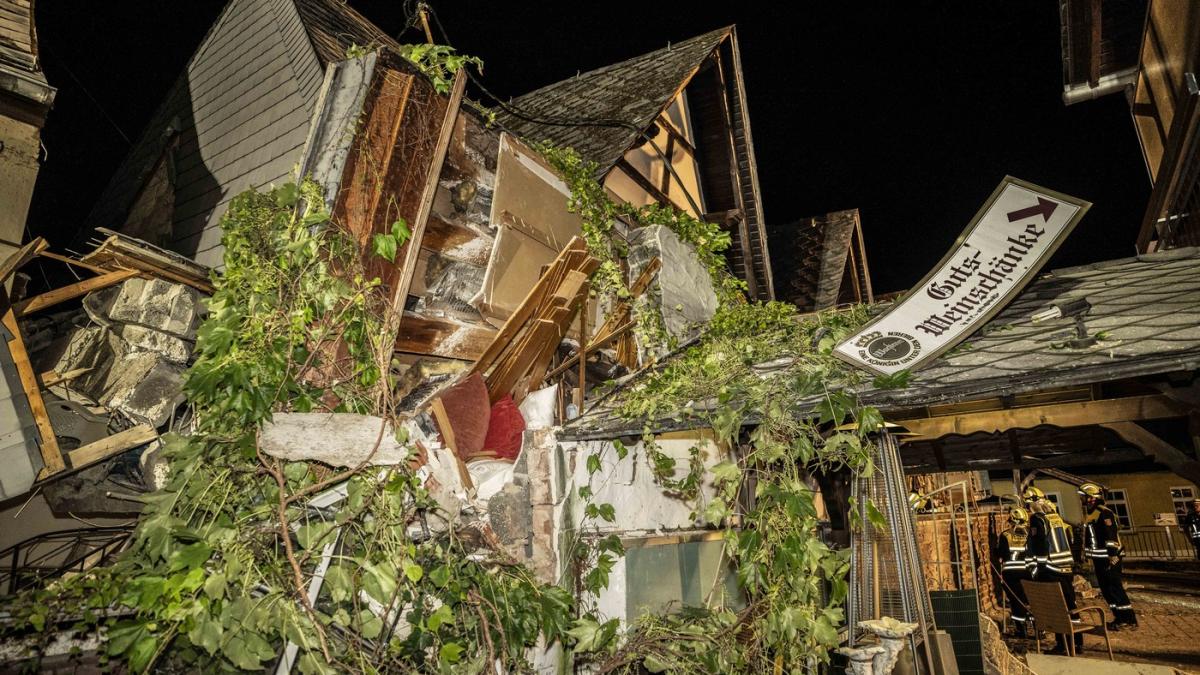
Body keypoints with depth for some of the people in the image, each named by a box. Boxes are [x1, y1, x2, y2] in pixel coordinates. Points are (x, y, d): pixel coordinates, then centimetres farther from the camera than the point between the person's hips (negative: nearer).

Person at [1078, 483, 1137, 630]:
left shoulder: (1104, 513, -16)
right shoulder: (1089, 514, 13)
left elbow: (1111, 536, -22)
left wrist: (1113, 556, -24)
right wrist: (1090, 556, 24)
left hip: (1110, 558, -9)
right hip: (1098, 559, 9)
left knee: (1115, 588, -6)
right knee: (1105, 590, 12)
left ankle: (1130, 619, 2)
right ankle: (1120, 618, 19)